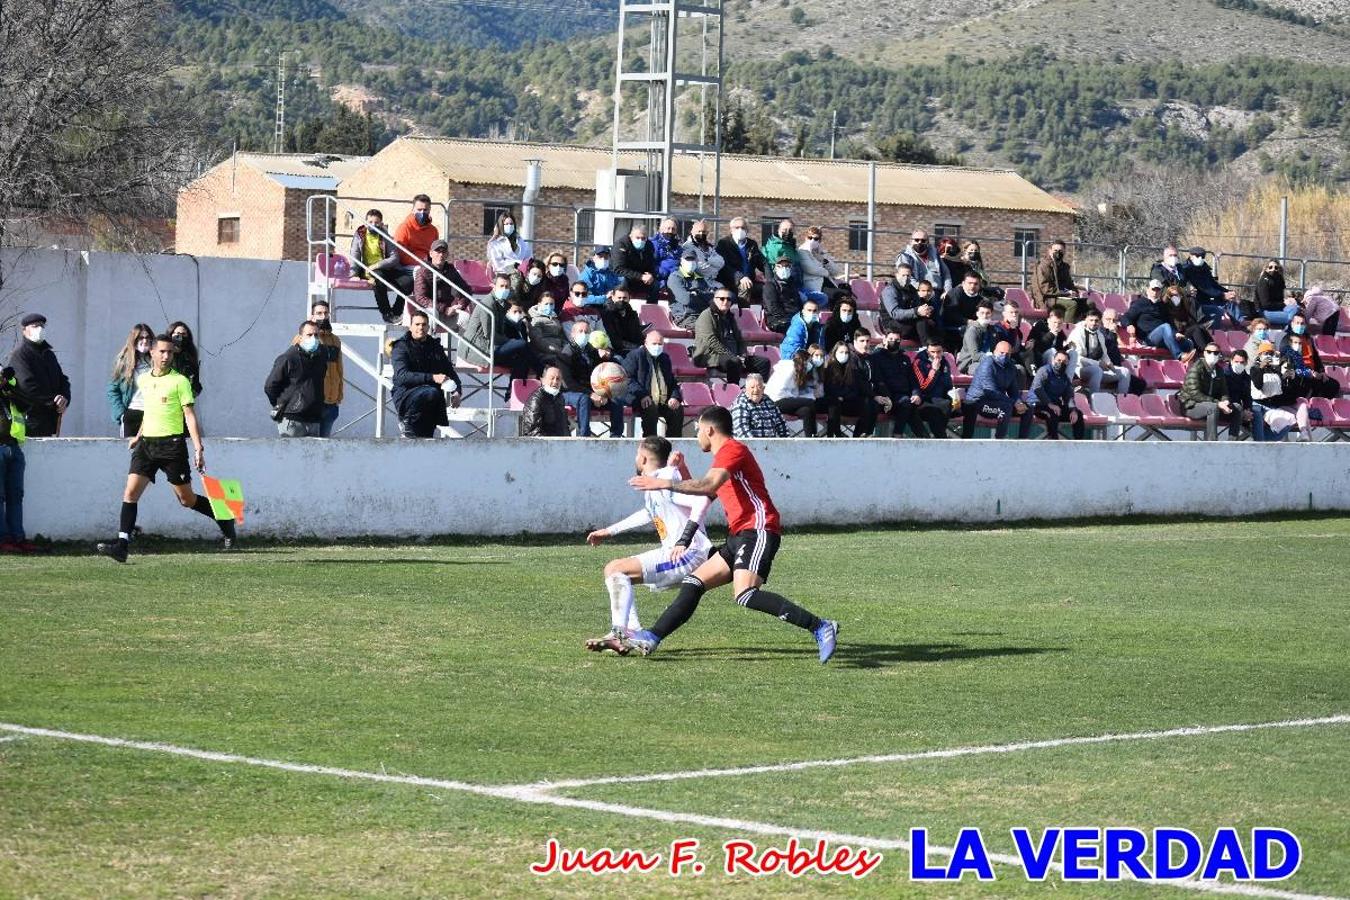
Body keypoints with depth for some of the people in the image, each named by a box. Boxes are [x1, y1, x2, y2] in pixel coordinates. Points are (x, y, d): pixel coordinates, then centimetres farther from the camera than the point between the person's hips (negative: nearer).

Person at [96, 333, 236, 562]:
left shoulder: (179, 381, -5)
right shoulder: (143, 380, 12)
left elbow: (189, 415, -8)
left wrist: (199, 448, -14)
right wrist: (138, 436, 35)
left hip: (172, 443, -5)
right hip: (147, 443, 5)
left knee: (186, 499, 3)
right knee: (131, 492, -10)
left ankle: (225, 521, 25)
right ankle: (122, 544, -14)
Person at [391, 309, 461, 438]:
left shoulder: (435, 346, 14)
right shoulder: (401, 347, -4)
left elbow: (450, 371, 19)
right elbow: (402, 376, -19)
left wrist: (457, 392, -3)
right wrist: (432, 378, -30)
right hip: (404, 395, -5)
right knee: (431, 392, -33)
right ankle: (407, 422, -14)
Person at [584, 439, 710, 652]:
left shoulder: (665, 480, -15)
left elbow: (701, 501, -29)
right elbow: (649, 514, 36)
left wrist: (684, 542, -32)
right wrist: (609, 531, 42)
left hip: (688, 555, -10)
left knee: (616, 569, -19)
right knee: (613, 569, 18)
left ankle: (618, 634, -27)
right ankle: (635, 634, 6)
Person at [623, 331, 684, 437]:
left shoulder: (665, 358, 22)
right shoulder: (635, 356, 4)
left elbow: (673, 381, 24)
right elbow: (627, 378, -7)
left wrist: (675, 397, 1)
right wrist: (641, 395, -21)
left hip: (664, 401, 5)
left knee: (678, 410, -21)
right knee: (651, 409, -36)